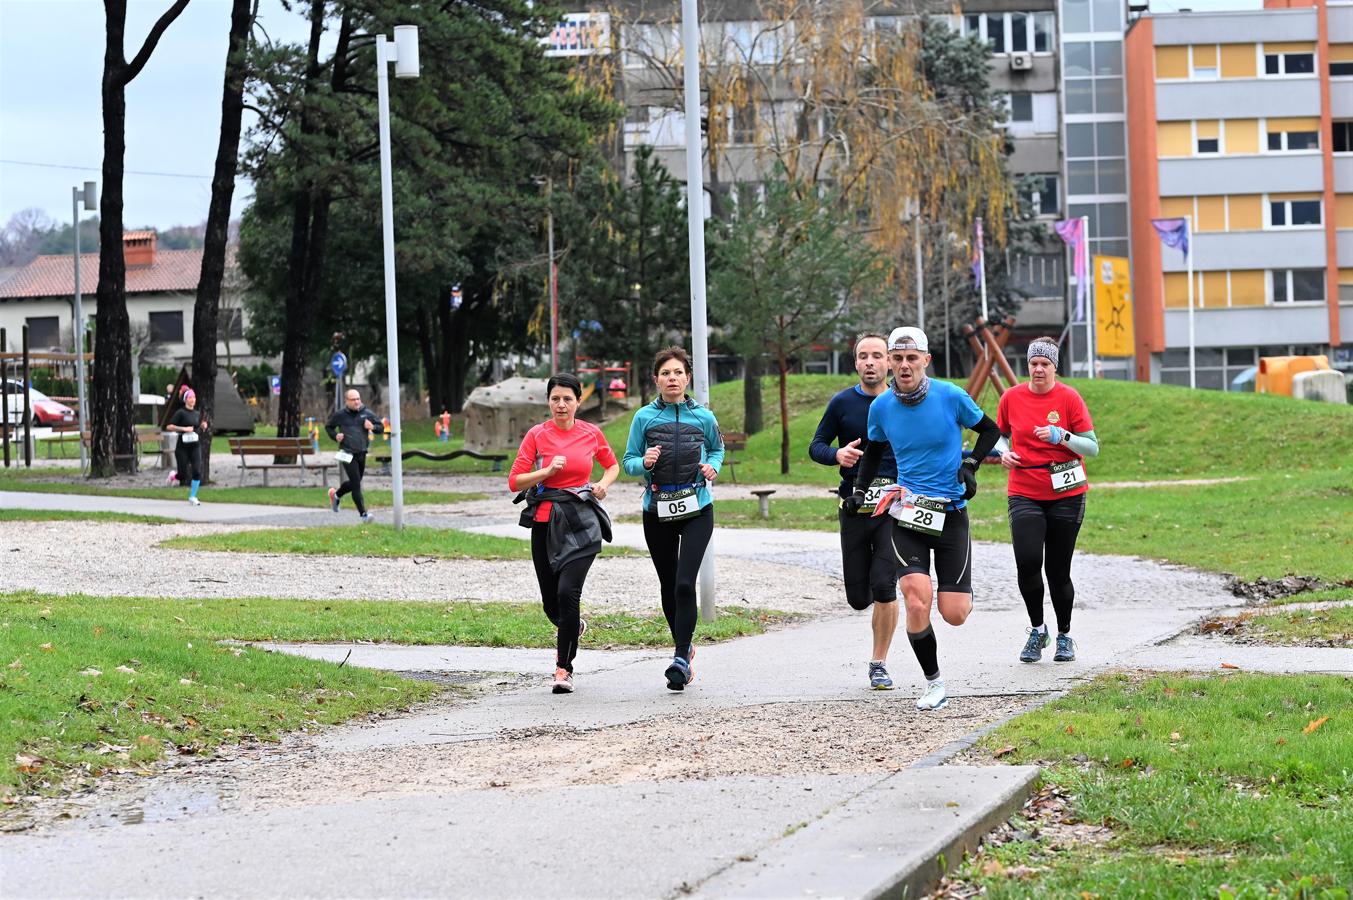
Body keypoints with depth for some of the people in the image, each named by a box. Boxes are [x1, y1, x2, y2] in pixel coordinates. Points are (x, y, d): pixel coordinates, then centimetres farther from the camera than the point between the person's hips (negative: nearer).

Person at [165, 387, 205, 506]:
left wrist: (203, 427, 4)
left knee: (197, 472, -10)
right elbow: (169, 427, -12)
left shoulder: (197, 414, 11)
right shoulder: (181, 413, -7)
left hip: (195, 447, 4)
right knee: (182, 474, 1)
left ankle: (193, 497, 2)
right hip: (182, 447, -4)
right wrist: (184, 429, -20)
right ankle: (173, 476, 38)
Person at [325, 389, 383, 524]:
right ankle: (363, 514, -11)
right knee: (356, 484, -12)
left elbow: (380, 426, 8)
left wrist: (372, 427, -14)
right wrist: (335, 436, -9)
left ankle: (336, 494, 48)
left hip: (362, 454, 5)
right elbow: (328, 426, 10)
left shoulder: (367, 414, 2)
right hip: (348, 455, -5)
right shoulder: (340, 415, -4)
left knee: (354, 483, 19)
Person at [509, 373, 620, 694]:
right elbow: (515, 481, -3)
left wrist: (603, 484, 1)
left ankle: (564, 668, -7)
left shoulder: (591, 433, 3)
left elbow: (612, 465, 21)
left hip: (581, 522, -1)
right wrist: (548, 470, -17)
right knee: (551, 601, 7)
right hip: (545, 520, 1)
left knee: (568, 591, -18)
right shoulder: (537, 435, -1)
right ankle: (572, 627, 45)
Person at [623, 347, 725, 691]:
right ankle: (684, 646, 31)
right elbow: (628, 462, 5)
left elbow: (718, 448, 20)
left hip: (697, 510, -1)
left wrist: (713, 467, -1)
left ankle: (681, 658, -15)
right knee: (669, 586, 9)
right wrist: (644, 462, -17)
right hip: (658, 511, 2)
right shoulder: (645, 417, 1)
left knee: (685, 584, -15)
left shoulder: (703, 417, 3)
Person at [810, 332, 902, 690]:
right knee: (858, 598, 2)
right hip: (854, 507, 1)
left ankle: (879, 664, 1)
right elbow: (816, 446, 8)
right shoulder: (843, 403, 3)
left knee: (884, 586, -14)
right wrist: (838, 454, -14)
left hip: (894, 505, -1)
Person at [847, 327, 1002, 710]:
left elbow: (990, 430, 8)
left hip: (951, 511, -1)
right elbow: (873, 451, 20)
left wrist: (970, 465, -5)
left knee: (954, 615, -5)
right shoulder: (881, 407, 0)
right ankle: (934, 682, 1)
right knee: (917, 603, -19)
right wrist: (859, 489, 8)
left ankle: (964, 592, 34)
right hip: (906, 511, 1)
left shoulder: (951, 397, -8)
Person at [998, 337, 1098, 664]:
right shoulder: (1011, 398, 4)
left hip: (1066, 495, -1)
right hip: (1024, 494, 1)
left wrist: (1062, 436, -20)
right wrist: (1004, 453, -1)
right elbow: (1000, 434, 21)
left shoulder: (1069, 398, -4)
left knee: (1058, 570, 1)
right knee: (1027, 562, -16)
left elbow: (1092, 447, -4)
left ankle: (1064, 635, 22)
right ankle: (1037, 630, 6)